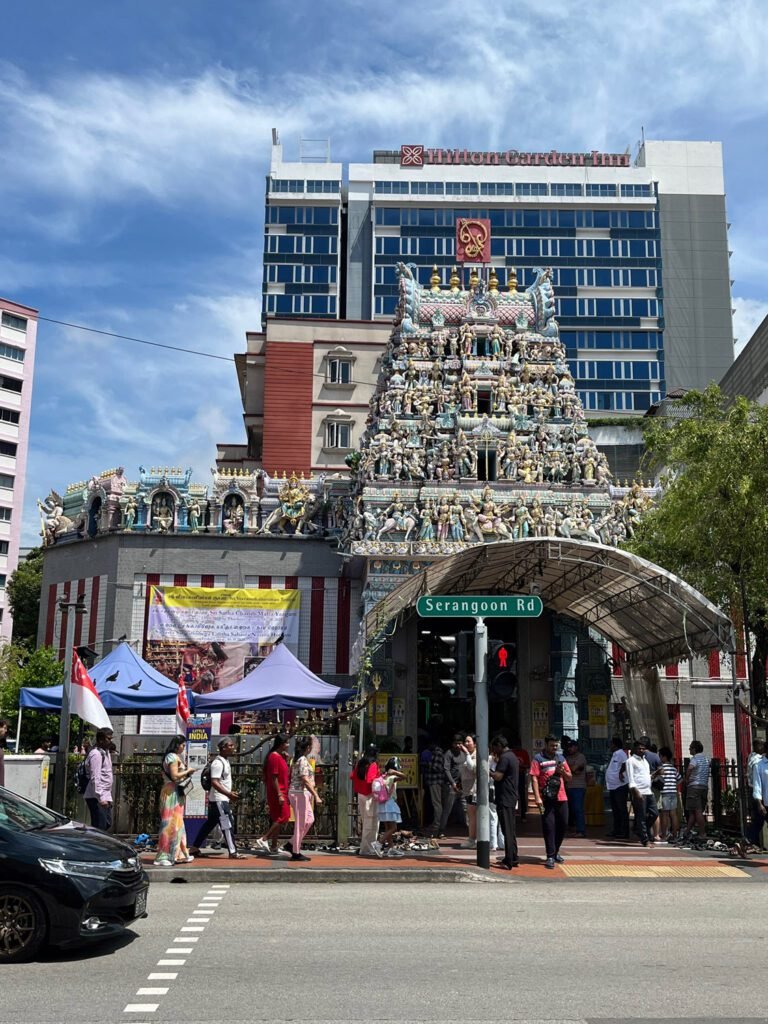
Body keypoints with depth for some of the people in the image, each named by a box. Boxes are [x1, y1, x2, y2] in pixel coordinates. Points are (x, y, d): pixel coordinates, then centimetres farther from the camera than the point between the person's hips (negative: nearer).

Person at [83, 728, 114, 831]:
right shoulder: (96, 754, -15)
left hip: (105, 796, 10)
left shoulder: (105, 752, 16)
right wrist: (100, 798, -25)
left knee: (107, 824, 14)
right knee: (99, 827, -10)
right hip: (96, 798, -10)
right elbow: (95, 778, -21)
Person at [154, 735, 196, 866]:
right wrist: (188, 771, -9)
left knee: (177, 823, 14)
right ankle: (163, 857, -7)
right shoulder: (173, 757, -13)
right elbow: (175, 776, -20)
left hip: (176, 792, 10)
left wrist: (186, 773, 9)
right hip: (172, 792, -10)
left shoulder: (175, 757, 16)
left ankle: (178, 854, 21)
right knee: (170, 823, -9)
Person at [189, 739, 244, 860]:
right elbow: (214, 782, -25)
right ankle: (233, 852, -6)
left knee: (210, 824, 15)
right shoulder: (218, 763, -18)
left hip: (223, 799, 10)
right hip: (219, 800, -10)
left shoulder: (225, 761, 14)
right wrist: (229, 794, -28)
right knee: (228, 825, -8)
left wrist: (231, 792, 13)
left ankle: (194, 848, 22)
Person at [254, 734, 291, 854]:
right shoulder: (274, 757, -14)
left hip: (282, 793, 10)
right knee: (282, 818, -11)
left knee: (277, 820, 11)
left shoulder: (280, 756, 15)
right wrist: (279, 795, -22)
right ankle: (263, 839, -10)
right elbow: (274, 778, -19)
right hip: (278, 793, -10)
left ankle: (273, 847, 14)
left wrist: (286, 760, 7)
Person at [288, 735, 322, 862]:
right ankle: (296, 853, 5)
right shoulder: (303, 760, -16)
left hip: (295, 792, 10)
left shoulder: (297, 759, 13)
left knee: (309, 819, 15)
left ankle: (293, 844, 18)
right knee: (301, 823, -2)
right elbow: (305, 780, -22)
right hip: (300, 793, -10)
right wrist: (316, 796, -23)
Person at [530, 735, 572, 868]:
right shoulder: (538, 759, -3)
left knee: (563, 825, 10)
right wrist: (537, 797, -17)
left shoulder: (560, 758, 14)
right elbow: (534, 778, -9)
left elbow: (569, 776, 19)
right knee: (548, 827, -4)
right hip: (546, 799, -5)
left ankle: (555, 852, 28)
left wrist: (563, 772, -4)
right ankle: (550, 857, 0)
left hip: (561, 797, 6)